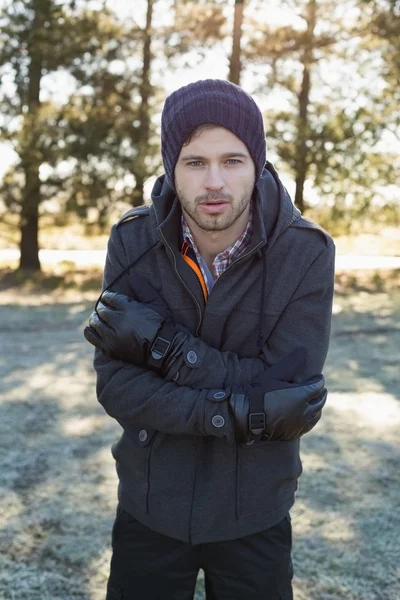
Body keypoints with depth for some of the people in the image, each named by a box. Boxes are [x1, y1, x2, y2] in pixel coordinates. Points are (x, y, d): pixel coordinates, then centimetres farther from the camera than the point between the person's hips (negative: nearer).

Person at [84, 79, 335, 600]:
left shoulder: (307, 254, -18)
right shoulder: (132, 243, -12)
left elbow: (296, 405, -22)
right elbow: (114, 386, -14)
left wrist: (161, 343, -24)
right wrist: (231, 412, -26)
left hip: (255, 517, -1)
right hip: (149, 508, 2)